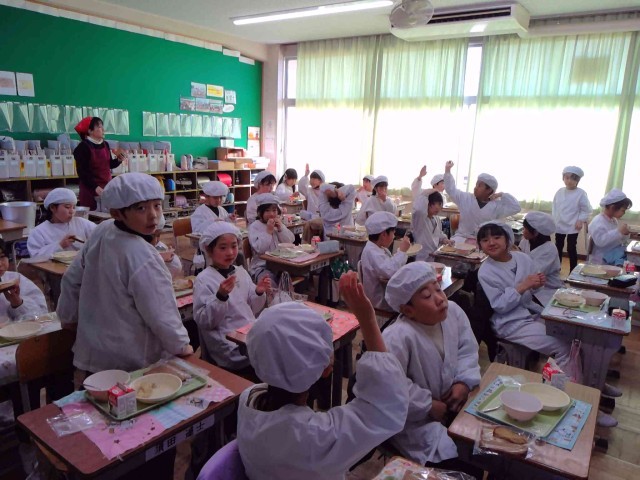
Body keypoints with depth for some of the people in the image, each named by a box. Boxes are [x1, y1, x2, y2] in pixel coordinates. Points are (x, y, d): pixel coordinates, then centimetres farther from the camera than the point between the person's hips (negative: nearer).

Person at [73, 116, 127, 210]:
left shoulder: (105, 144, 8)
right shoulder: (83, 147, -11)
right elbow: (82, 172, -15)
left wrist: (118, 160, -2)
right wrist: (95, 187, -24)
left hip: (107, 187, 6)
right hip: (90, 189, -6)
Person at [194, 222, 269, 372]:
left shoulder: (241, 272, 10)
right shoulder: (204, 279, -8)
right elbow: (204, 321, -14)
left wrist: (259, 293, -2)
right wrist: (221, 296, -26)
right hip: (230, 347, -7)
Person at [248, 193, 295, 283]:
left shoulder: (279, 223, 14)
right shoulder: (254, 227, -4)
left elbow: (290, 243, 6)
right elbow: (259, 249, -16)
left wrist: (281, 228, -6)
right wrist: (269, 231, -17)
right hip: (262, 266, -5)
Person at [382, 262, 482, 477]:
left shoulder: (453, 311, -9)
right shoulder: (398, 338, -33)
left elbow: (467, 349, 3)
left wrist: (464, 382, -13)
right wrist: (429, 406, -21)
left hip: (451, 399, 7)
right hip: (416, 417, -7)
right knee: (463, 464, -17)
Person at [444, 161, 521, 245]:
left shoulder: (497, 206, 2)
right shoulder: (466, 198, 5)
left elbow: (516, 208, -3)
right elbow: (451, 190, 7)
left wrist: (502, 195, -4)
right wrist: (447, 170, 2)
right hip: (463, 238, 0)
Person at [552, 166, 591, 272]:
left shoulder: (581, 193, -11)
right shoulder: (559, 192, 1)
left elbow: (586, 210, -5)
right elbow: (554, 206, 9)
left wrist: (581, 220, -13)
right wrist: (554, 219, 4)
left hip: (573, 226, -4)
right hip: (559, 225, 4)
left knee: (571, 249, 1)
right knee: (558, 247, 15)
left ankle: (573, 271, 12)